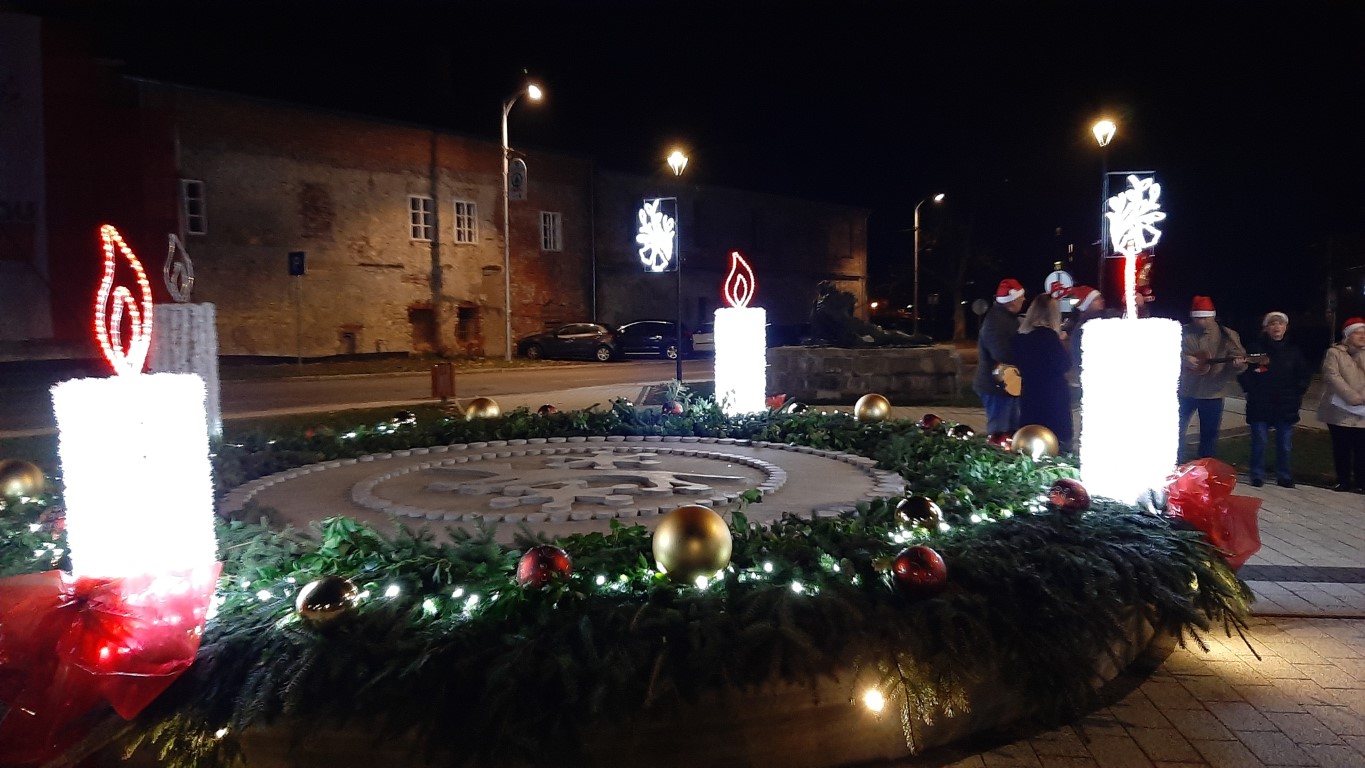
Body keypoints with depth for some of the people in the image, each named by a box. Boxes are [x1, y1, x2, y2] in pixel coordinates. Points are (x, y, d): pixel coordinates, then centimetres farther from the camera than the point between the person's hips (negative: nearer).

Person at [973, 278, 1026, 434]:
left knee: (1013, 428, 17)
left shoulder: (1007, 316, 10)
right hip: (998, 385, -10)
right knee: (999, 431, -3)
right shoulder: (995, 322, -23)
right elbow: (1005, 356, -33)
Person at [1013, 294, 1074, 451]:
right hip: (1053, 397, -7)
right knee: (1057, 443, 0)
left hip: (1029, 397, 7)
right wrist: (1060, 342, 1)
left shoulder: (1020, 336, 5)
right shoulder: (1048, 335, -15)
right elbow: (1064, 365, -12)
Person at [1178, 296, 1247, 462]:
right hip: (1184, 391, 0)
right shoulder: (1182, 332, -2)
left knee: (1209, 435, 9)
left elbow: (1239, 356, -6)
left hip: (1212, 394, 0)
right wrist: (1184, 358, -19)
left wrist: (1238, 363, -29)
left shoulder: (1227, 335, -2)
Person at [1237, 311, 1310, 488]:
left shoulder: (1293, 351, 8)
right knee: (1259, 442, 0)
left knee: (1285, 444, 7)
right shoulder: (1254, 348, -3)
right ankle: (1257, 477, 11)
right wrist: (1251, 390, -8)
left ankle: (1284, 477, 19)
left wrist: (1297, 394, 7)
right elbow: (1243, 372, -2)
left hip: (1286, 407, 3)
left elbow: (1304, 375, 16)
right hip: (1260, 406, -3)